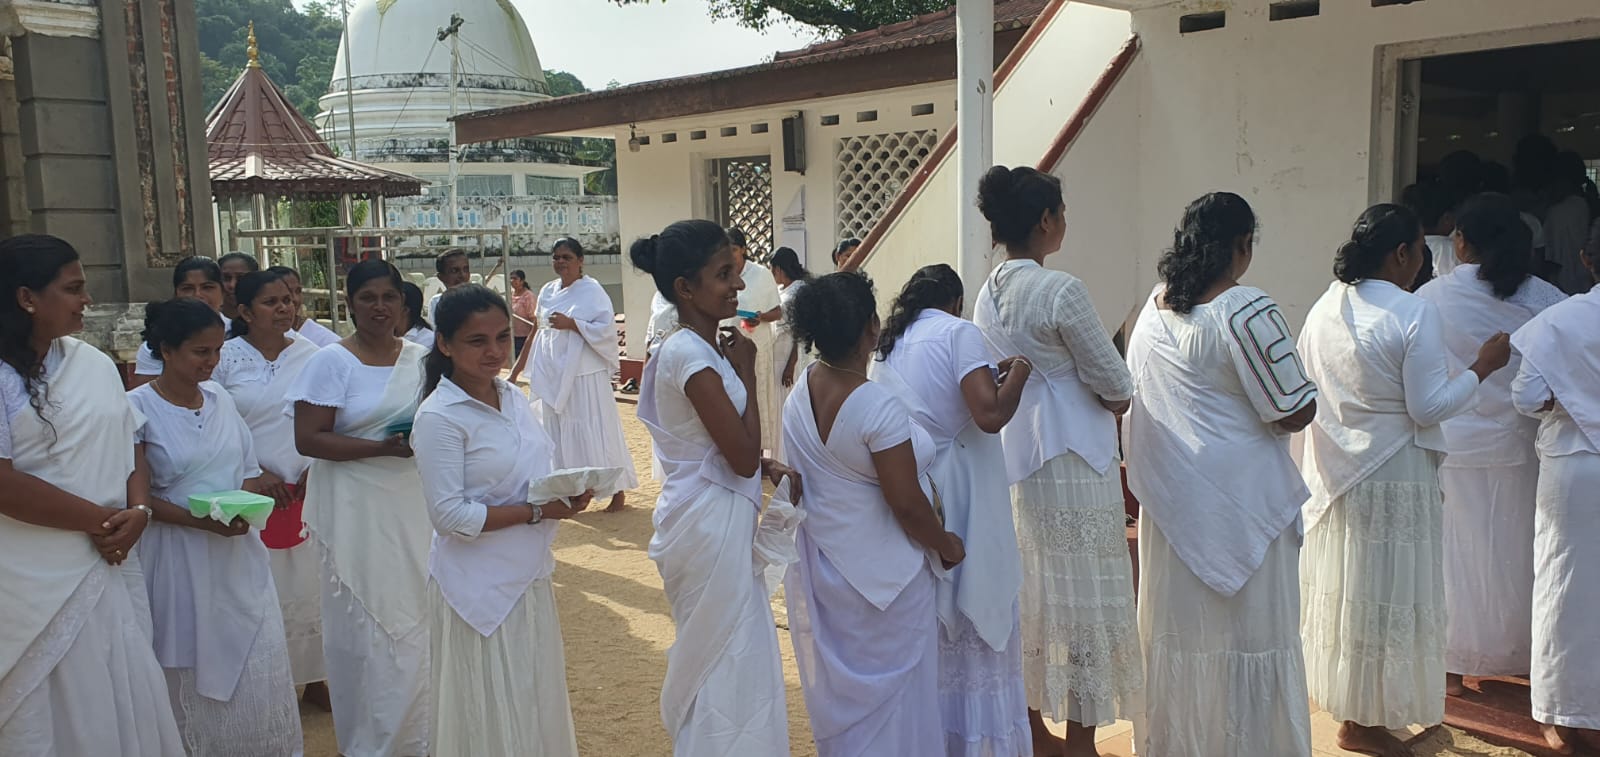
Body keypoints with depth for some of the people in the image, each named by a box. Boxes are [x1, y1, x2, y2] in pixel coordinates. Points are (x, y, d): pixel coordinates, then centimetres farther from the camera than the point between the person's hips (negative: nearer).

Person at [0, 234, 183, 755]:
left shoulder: (95, 365, 8)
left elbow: (130, 447, 12)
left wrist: (138, 510, -7)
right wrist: (100, 520, -12)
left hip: (107, 566, 6)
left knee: (124, 705, 13)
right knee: (50, 715, 6)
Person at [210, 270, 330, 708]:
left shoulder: (309, 353, 2)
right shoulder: (225, 357, -4)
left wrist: (313, 471, -3)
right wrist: (256, 474, -8)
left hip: (307, 488, 2)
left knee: (308, 583, 7)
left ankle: (311, 676, 19)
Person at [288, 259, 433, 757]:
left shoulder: (419, 357, 5)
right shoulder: (331, 361, -8)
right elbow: (307, 438, -13)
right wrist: (382, 448, -22)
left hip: (413, 506, 4)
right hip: (357, 513, -4)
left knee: (415, 617, 9)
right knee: (366, 625, 4)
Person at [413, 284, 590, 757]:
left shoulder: (512, 396, 4)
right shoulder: (438, 417, -17)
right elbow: (450, 516, -20)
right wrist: (539, 512, -20)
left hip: (528, 576, 7)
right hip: (480, 588, -7)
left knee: (536, 703, 20)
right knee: (492, 718, 9)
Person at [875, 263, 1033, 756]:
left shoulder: (888, 346, 13)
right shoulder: (959, 333, -9)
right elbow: (991, 414, -20)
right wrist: (1017, 373, -3)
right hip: (959, 497, -7)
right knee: (975, 621, 4)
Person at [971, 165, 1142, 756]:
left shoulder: (987, 294, 6)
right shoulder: (1060, 290, -18)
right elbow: (1114, 385, -11)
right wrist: (1117, 398, 11)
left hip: (1015, 456, 8)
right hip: (1072, 457, -8)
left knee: (1030, 590, 16)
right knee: (1084, 595, 3)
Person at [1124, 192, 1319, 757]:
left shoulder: (1152, 310, 5)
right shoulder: (1247, 312, -17)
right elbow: (1295, 413, -15)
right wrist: (1305, 386, 6)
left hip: (1170, 498, 7)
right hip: (1239, 503, -7)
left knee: (1178, 627, 16)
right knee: (1249, 632, 6)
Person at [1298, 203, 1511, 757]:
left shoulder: (1324, 309, 3)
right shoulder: (1416, 315, -18)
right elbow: (1429, 407, -16)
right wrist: (1483, 367, -5)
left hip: (1332, 473, 7)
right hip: (1392, 477, -7)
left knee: (1342, 588, 18)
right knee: (1385, 596, 4)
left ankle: (1348, 703, 33)